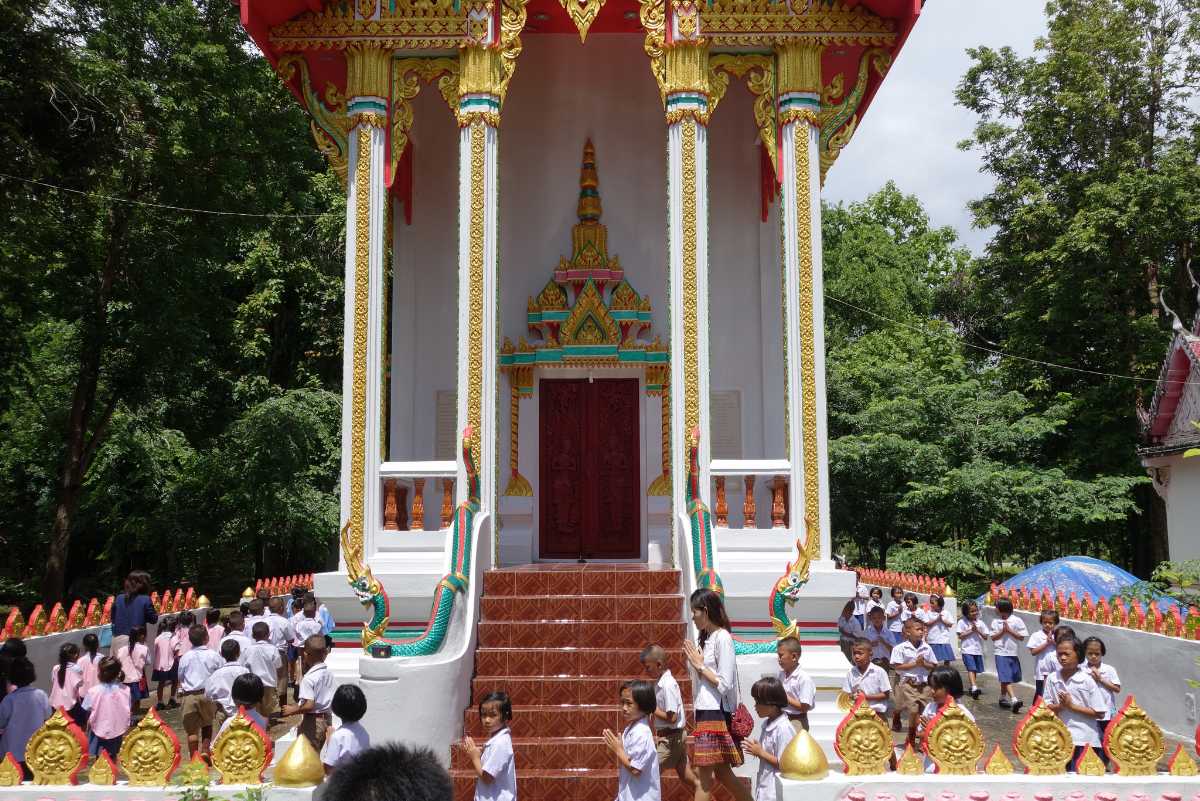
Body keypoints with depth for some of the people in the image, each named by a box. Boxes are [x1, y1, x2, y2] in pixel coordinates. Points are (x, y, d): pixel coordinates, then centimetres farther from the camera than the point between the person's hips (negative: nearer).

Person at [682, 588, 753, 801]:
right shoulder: (706, 638, 12)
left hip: (716, 713, -9)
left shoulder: (722, 638, -13)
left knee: (704, 773, -4)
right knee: (721, 771, 13)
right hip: (705, 712, 9)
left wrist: (700, 665, -10)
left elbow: (724, 684, -16)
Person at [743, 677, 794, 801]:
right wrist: (756, 749, 0)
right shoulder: (766, 724, 6)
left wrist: (761, 753, -17)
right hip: (764, 786, 9)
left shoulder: (783, 729, -20)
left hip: (776, 790, -9)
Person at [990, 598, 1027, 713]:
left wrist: (1009, 630, -14)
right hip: (1001, 653, -1)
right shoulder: (995, 622, 1)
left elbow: (1021, 637, -5)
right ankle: (1013, 700, -18)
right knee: (1005, 678, -11)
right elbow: (993, 638, 0)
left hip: (1013, 653, 1)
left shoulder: (1017, 621, -5)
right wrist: (1002, 631, -14)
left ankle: (1002, 698, 28)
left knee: (1006, 678, 12)